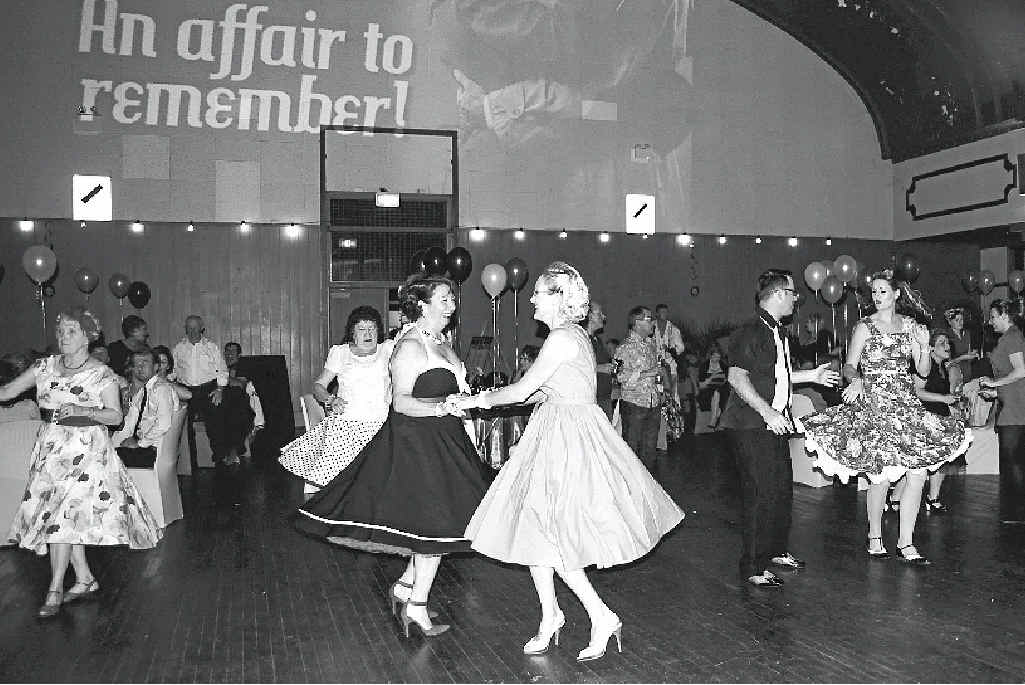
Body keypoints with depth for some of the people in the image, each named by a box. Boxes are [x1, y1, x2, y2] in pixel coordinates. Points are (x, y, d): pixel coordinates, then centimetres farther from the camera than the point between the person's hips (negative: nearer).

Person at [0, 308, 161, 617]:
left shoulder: (101, 374, -7)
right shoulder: (46, 366, 5)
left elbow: (115, 415, -7)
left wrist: (78, 410, -19)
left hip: (86, 448, -5)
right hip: (51, 446, 5)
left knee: (63, 513, -9)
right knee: (63, 516, 8)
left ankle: (55, 589, 2)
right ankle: (86, 579, 21)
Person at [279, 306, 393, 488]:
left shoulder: (388, 349, 13)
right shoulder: (339, 352, 14)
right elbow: (318, 385, 13)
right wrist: (330, 400, -4)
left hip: (380, 424, -1)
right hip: (345, 423, 1)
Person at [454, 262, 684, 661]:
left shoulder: (562, 337, -18)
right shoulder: (575, 334, 12)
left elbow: (522, 391, -16)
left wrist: (475, 401, -2)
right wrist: (487, 397, 17)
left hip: (566, 438, -9)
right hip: (562, 433, 9)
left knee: (544, 536, -3)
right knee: (538, 532, 12)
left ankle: (602, 617, 6)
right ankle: (550, 618, 23)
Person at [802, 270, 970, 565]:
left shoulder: (911, 326, 9)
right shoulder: (864, 327, 1)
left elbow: (923, 371, 8)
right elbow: (849, 367, -1)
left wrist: (925, 346, -9)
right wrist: (856, 380, -23)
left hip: (907, 406, 4)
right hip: (874, 405, -3)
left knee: (918, 473, -4)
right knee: (881, 476, -4)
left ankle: (906, 541, 8)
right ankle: (875, 538, 16)